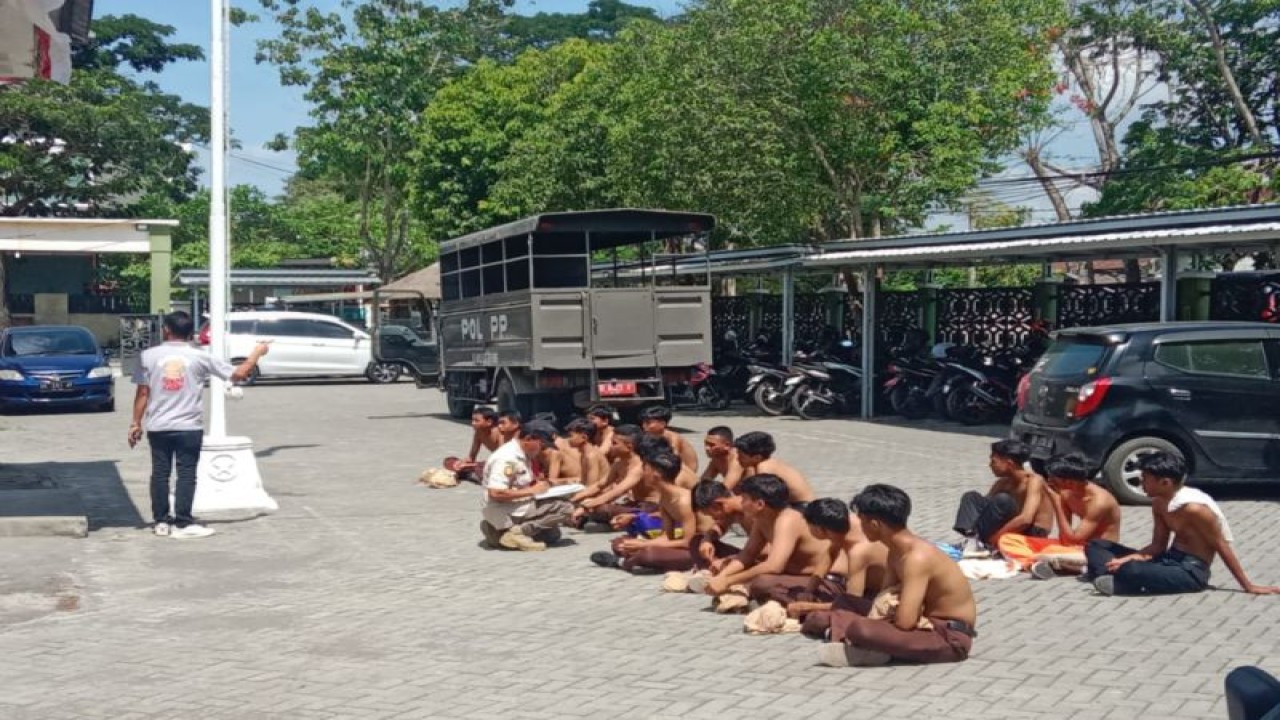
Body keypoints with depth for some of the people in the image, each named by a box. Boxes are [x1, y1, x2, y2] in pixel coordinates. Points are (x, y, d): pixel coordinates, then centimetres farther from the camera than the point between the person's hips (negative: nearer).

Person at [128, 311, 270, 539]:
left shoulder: (149, 355, -1)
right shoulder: (200, 357, -3)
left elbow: (142, 393, -2)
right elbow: (239, 375, -1)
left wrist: (136, 424, 6)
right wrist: (257, 352, 13)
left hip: (158, 427, 2)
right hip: (189, 427, -2)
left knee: (160, 473, 9)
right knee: (186, 474, 3)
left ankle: (161, 521, 13)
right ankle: (182, 522, 1)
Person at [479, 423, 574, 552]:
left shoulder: (522, 455, 9)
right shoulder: (507, 458, -21)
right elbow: (496, 494, -29)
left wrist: (540, 485, 1)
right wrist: (532, 491, -21)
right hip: (506, 515, -10)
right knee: (565, 508, -12)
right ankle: (516, 532, -15)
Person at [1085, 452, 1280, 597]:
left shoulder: (1194, 507, -22)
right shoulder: (1159, 504, 4)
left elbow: (1222, 547, -14)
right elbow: (1158, 545, 9)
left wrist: (1248, 586, -9)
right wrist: (1127, 559, -9)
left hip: (1190, 572, -9)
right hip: (1169, 561, 9)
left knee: (1132, 571, -40)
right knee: (1096, 546, 2)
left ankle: (1119, 583, -8)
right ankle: (1115, 575, -24)